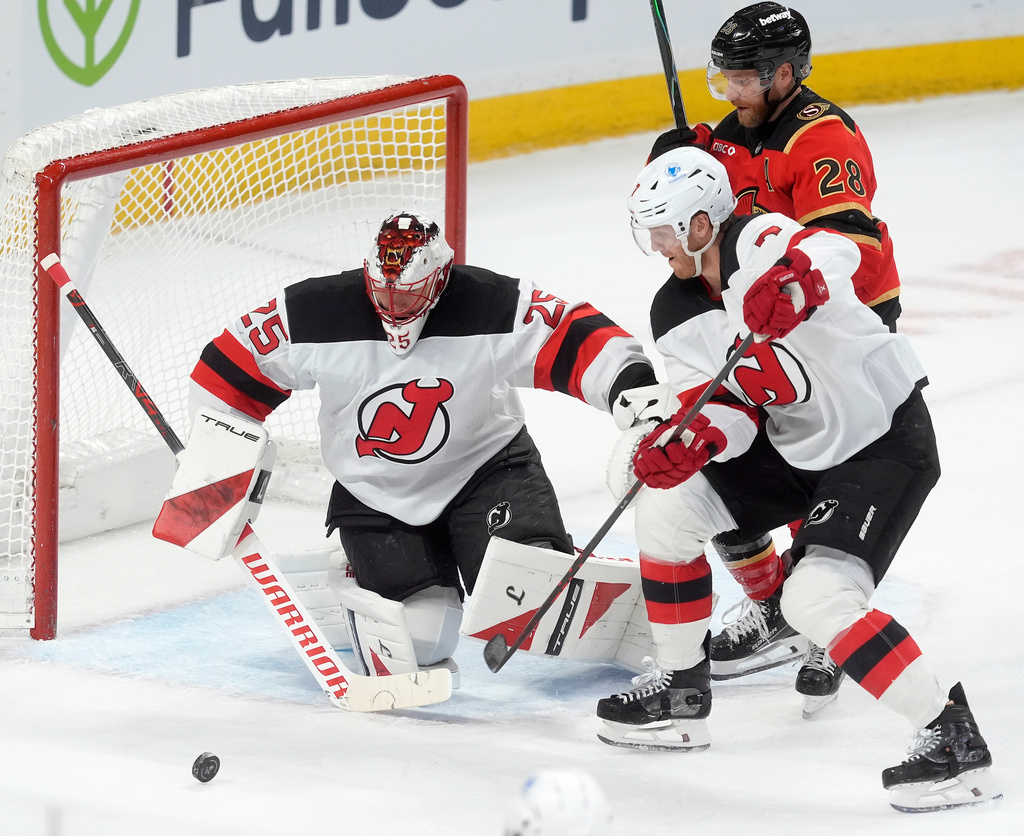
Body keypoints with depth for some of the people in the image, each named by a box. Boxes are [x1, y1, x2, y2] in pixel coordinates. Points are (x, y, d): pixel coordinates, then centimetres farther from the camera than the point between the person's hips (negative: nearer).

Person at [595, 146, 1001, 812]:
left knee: (818, 596, -23)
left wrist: (791, 282, -64)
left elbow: (832, 254, -41)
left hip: (888, 442, -9)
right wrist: (694, 439, -24)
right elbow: (730, 409, -1)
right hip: (796, 450, 9)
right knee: (668, 505, 6)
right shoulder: (677, 318, 3)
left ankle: (953, 738, -17)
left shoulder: (761, 240, -20)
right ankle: (681, 693, 20)